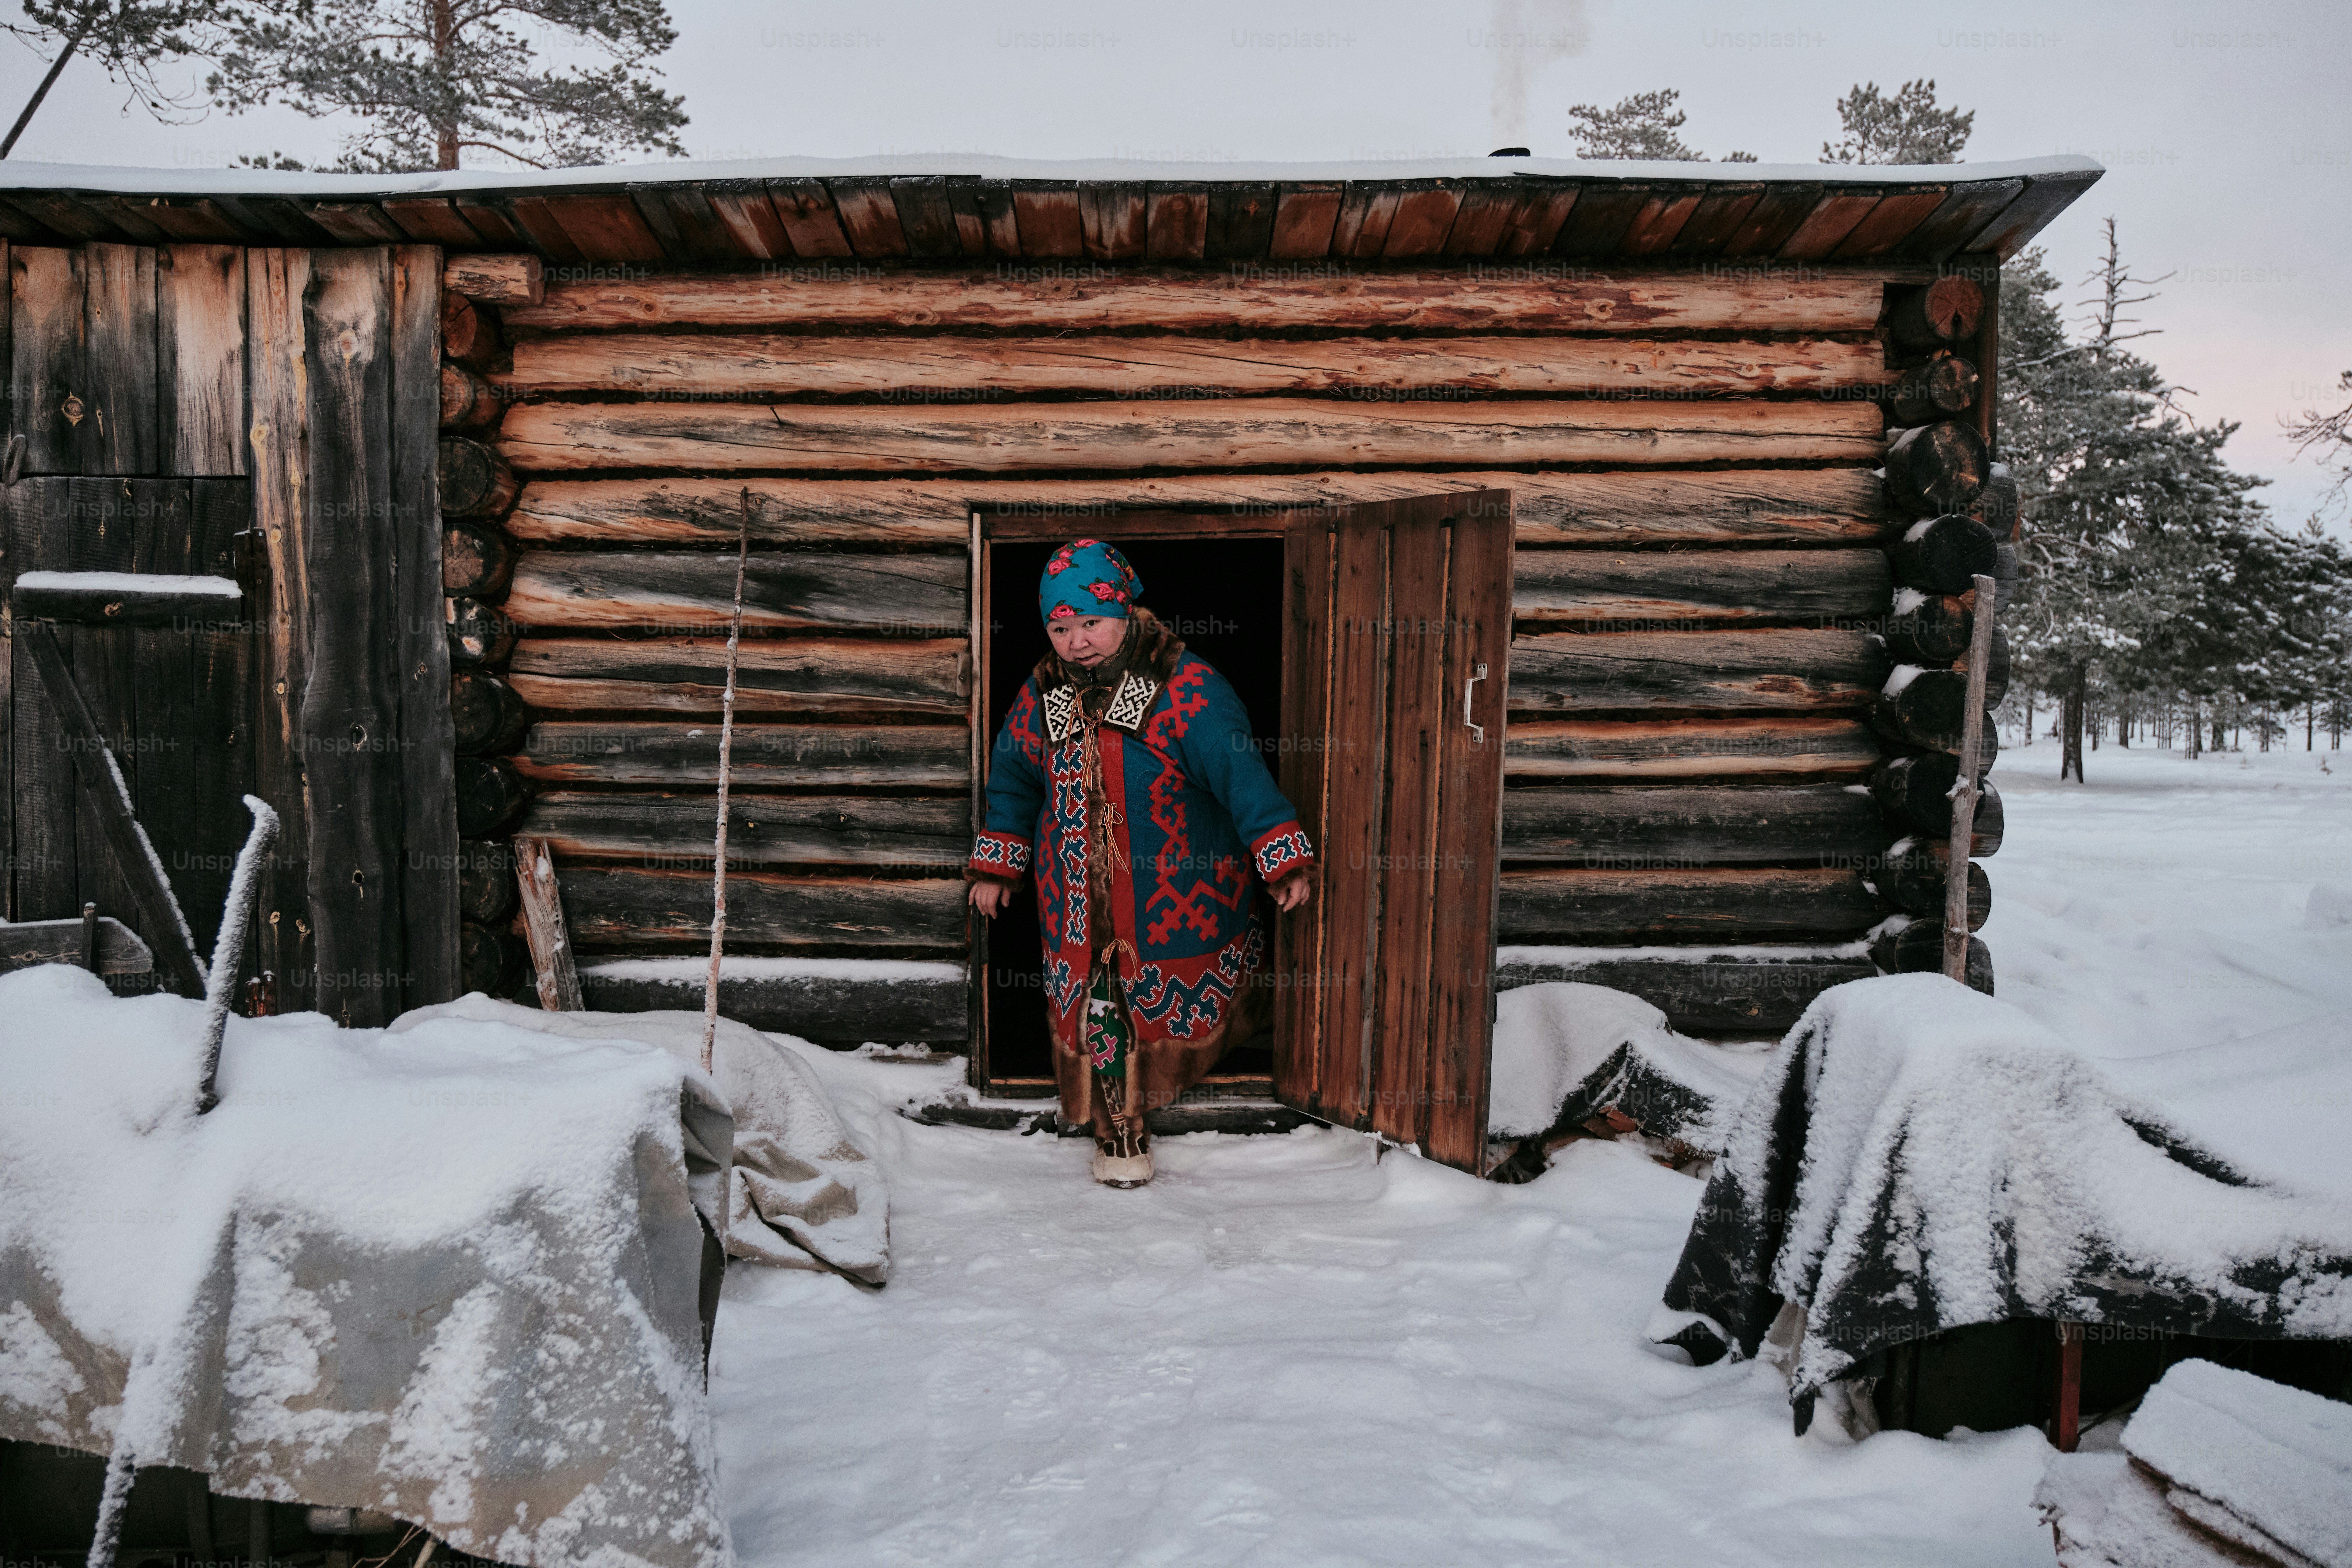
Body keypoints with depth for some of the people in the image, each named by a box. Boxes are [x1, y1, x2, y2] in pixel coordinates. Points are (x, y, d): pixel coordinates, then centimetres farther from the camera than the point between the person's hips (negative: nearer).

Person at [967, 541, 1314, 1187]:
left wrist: (1282, 857, -23)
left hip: (1183, 889, -3)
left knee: (1191, 1000, 14)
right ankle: (1117, 1126, 25)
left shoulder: (1186, 690, -16)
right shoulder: (1042, 696, 0)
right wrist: (996, 864, 15)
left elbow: (1239, 770, -19)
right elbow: (1013, 776, 14)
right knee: (1095, 1005, 6)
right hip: (1080, 895, 3)